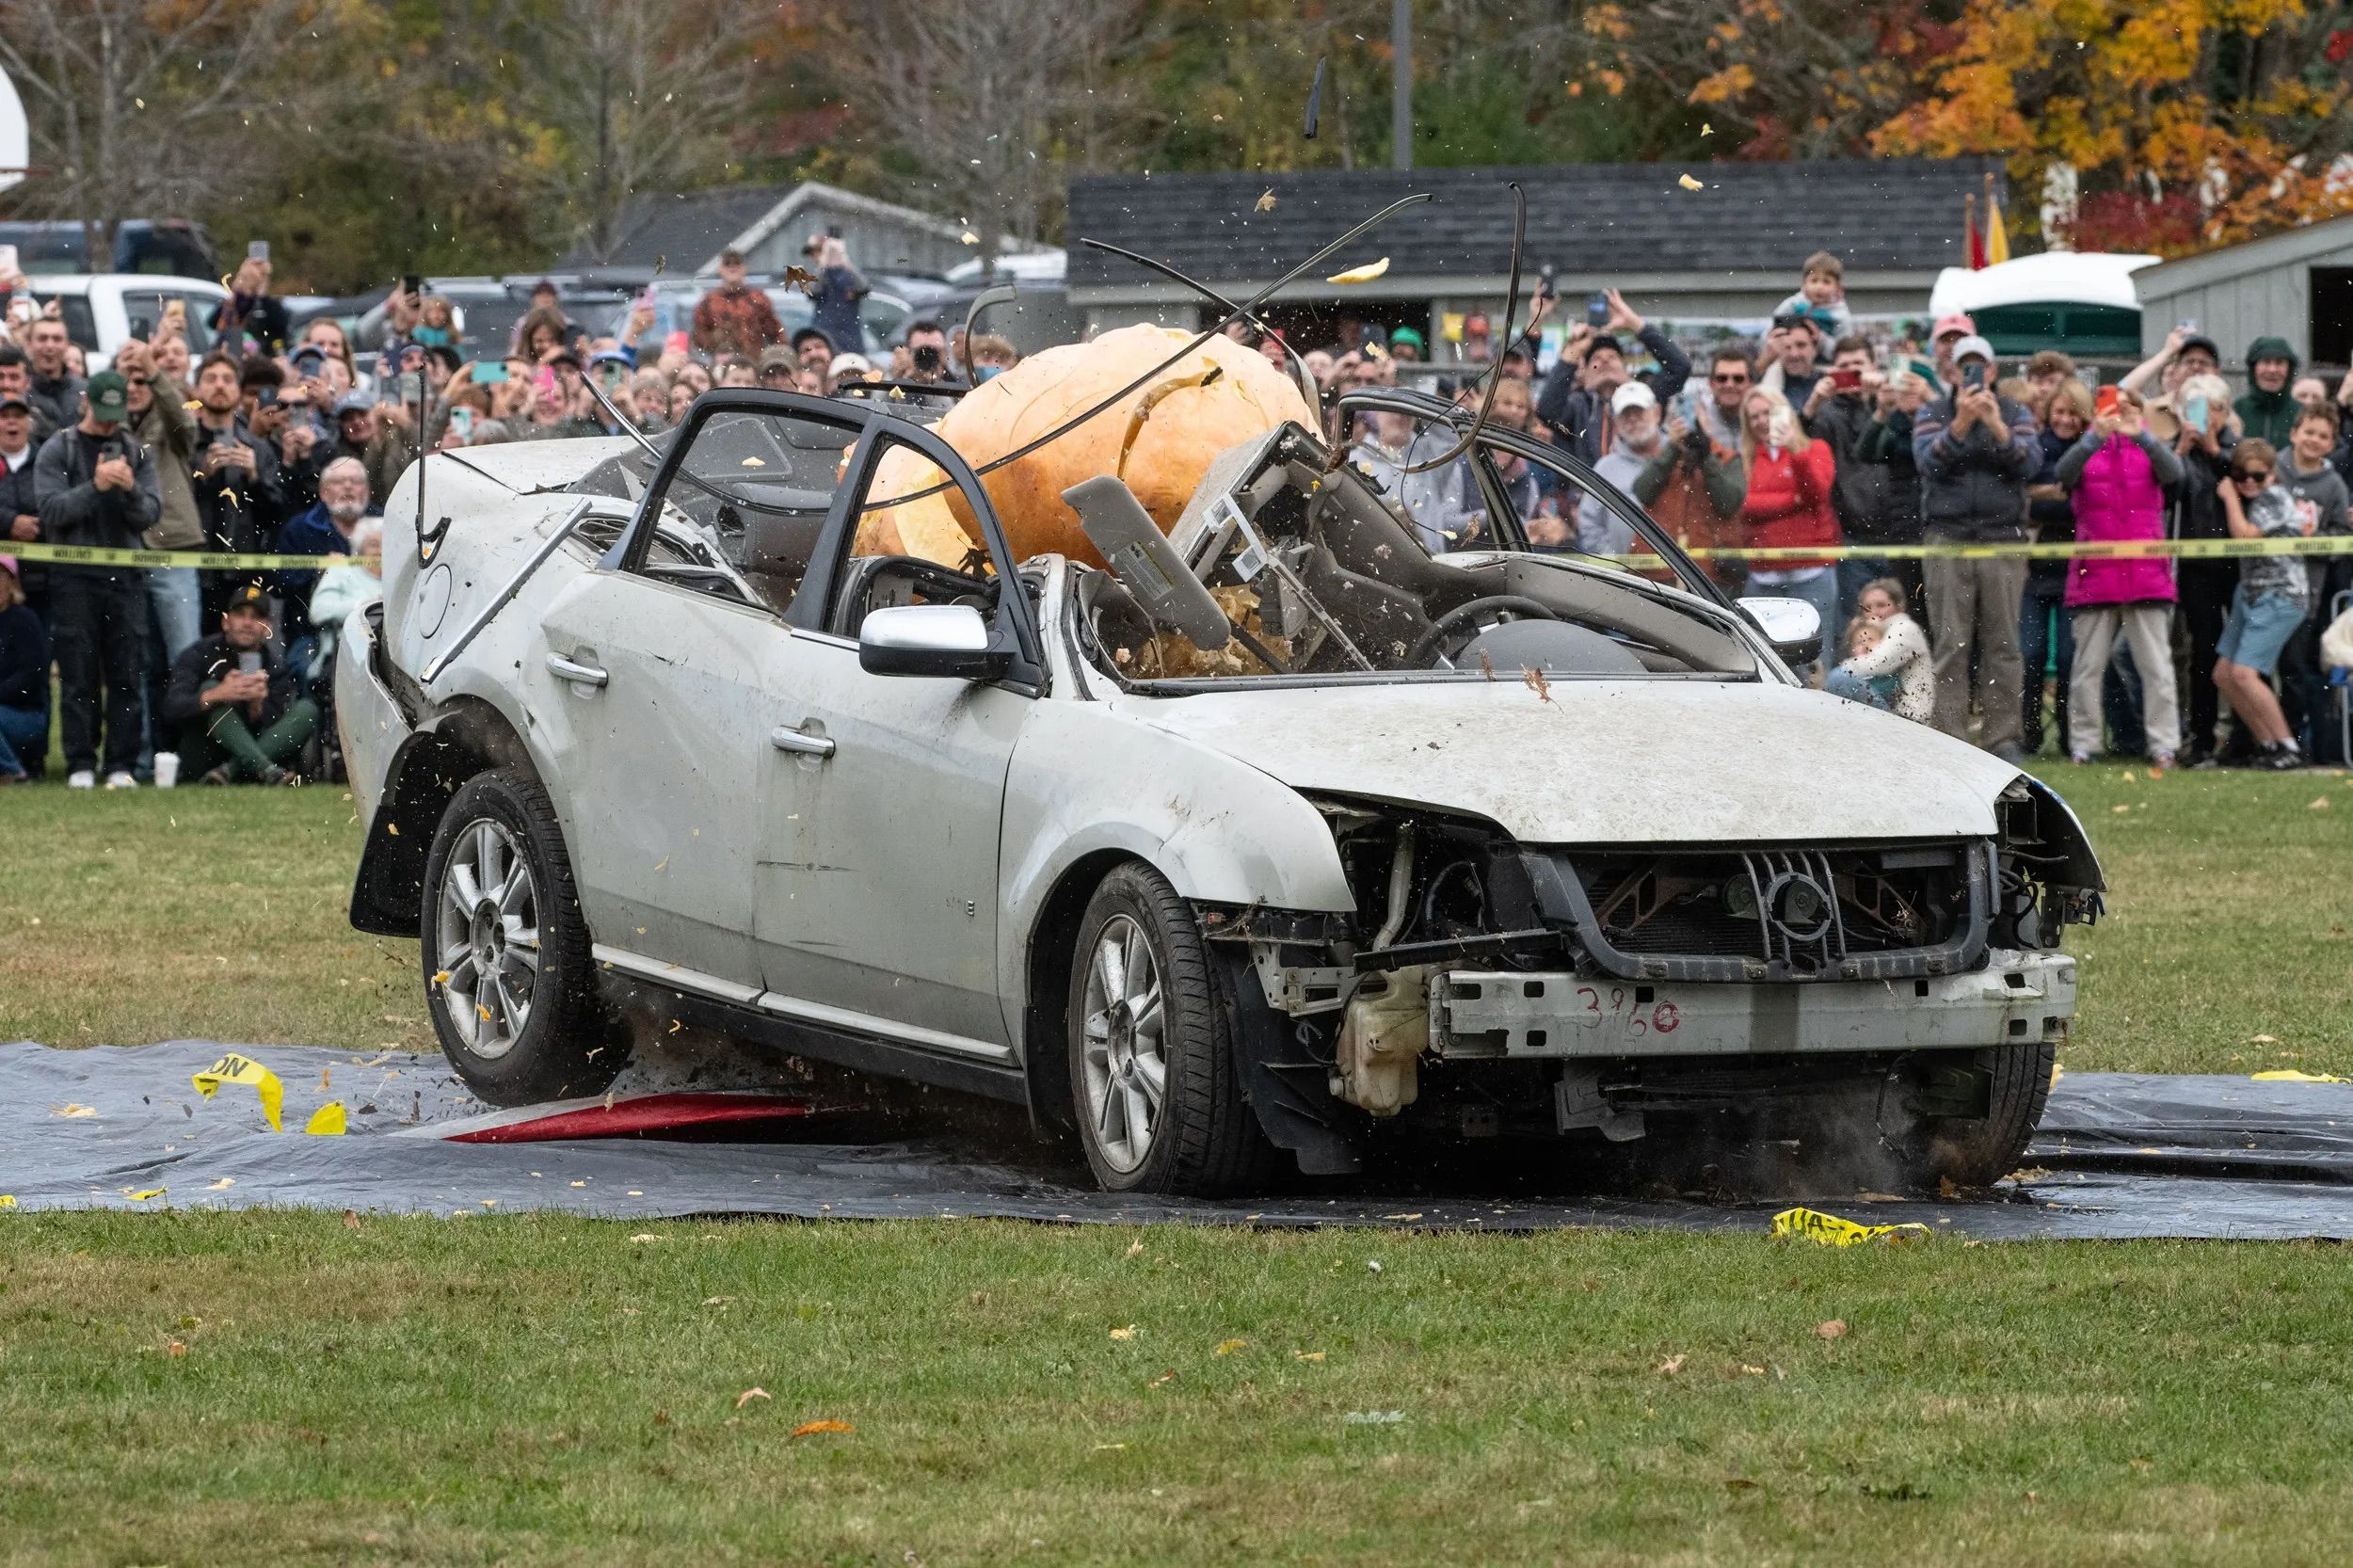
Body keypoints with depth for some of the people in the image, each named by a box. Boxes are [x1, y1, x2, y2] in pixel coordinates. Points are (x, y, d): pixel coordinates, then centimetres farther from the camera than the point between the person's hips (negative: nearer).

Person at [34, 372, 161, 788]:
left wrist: (130, 489, -16)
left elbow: (150, 514, 4)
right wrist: (95, 486, -18)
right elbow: (52, 511, -7)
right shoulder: (57, 450, 4)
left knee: (125, 675, 0)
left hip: (126, 576, 2)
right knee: (79, 676, -3)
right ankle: (81, 765, 0)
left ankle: (122, 766, 2)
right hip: (74, 577, -2)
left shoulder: (137, 453, 12)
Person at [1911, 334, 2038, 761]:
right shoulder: (1933, 414, 10)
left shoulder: (2015, 415, 12)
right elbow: (1929, 460, -7)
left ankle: (2002, 737, 1)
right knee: (1951, 645, -4)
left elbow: (2029, 461, -3)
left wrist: (1997, 426, -18)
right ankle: (1951, 738, -5)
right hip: (1948, 541, -1)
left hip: (2002, 539, 1)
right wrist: (1961, 423, -19)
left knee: (2002, 644, -2)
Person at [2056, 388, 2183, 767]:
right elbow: (2064, 473, -14)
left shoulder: (2147, 450, 9)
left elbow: (2174, 472, -12)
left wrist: (2142, 435, -27)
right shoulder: (2086, 451, 7)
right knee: (2088, 667, 4)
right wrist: (2095, 437, -29)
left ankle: (2164, 747, -2)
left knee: (2156, 666, -2)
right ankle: (2082, 746, 9)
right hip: (2095, 575, 0)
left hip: (2146, 575, 0)